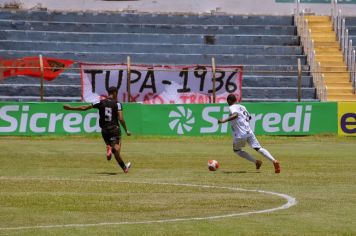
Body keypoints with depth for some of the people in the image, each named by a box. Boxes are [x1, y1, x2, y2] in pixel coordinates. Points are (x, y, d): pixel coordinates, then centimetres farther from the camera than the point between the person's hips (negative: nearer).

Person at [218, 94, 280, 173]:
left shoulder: (232, 108, -6)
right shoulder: (242, 107, 16)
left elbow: (235, 115, -28)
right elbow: (249, 117, 28)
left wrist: (224, 120, -34)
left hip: (240, 135, -6)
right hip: (249, 132, 6)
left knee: (236, 150, 19)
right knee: (258, 148, 4)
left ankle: (256, 161, 7)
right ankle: (274, 161, -18)